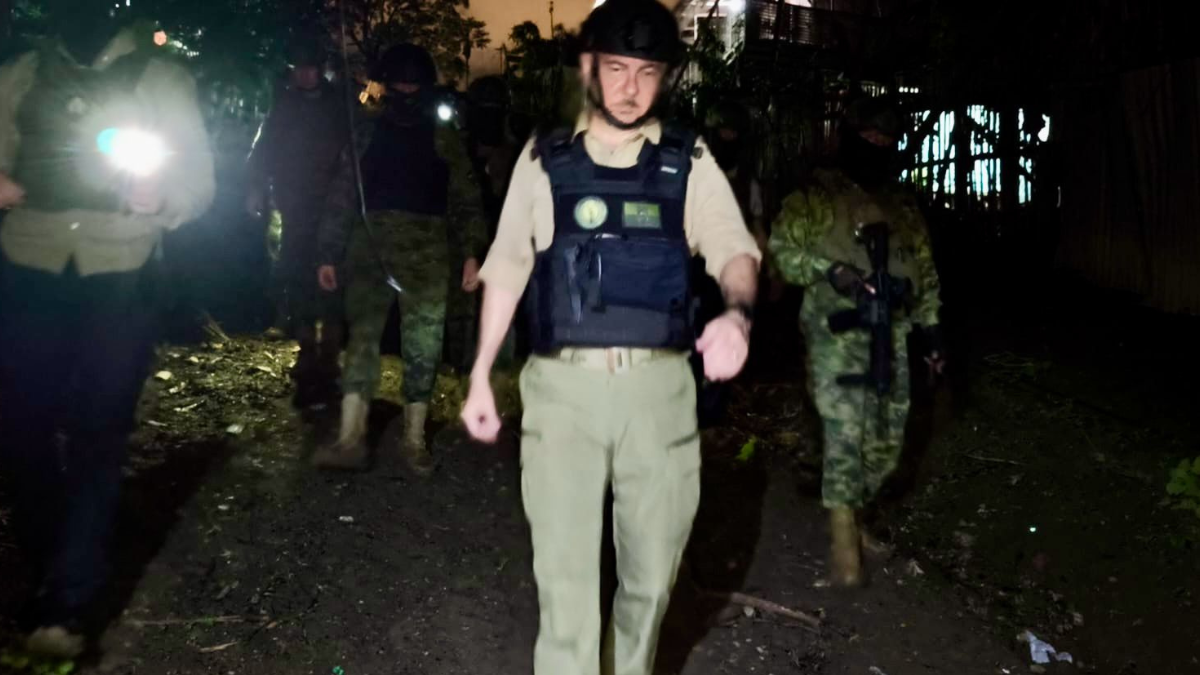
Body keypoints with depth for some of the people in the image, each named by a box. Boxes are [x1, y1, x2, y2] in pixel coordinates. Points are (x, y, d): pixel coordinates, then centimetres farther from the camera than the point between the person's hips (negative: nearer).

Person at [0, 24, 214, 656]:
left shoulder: (164, 80, 6)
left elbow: (199, 183, 2)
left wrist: (158, 198, -20)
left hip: (119, 284, -2)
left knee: (96, 435, -4)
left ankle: (67, 602, 2)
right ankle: (52, 569, 25)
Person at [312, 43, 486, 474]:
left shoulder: (444, 138, 10)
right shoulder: (368, 133, 14)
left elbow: (465, 200, 4)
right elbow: (341, 197, 14)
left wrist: (472, 253, -7)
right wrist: (329, 254, 8)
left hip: (426, 251, -1)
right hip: (370, 247, 1)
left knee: (423, 347, 0)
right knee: (362, 336, -5)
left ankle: (414, 440, 10)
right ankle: (350, 439, -6)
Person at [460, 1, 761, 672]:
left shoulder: (690, 163, 6)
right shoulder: (544, 160, 7)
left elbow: (734, 247, -7)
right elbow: (508, 266, 10)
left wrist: (738, 313, -30)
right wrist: (481, 376, 7)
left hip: (658, 387, 1)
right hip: (562, 386, 0)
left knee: (653, 567, 12)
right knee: (564, 571, 0)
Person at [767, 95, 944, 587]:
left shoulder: (904, 204, 15)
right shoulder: (817, 196, -2)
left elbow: (924, 269, 19)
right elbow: (779, 248, -7)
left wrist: (931, 325, 13)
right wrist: (829, 270, -20)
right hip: (835, 336, -5)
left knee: (886, 443, 10)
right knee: (845, 436, -8)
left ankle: (854, 513, 33)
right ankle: (843, 541, 4)